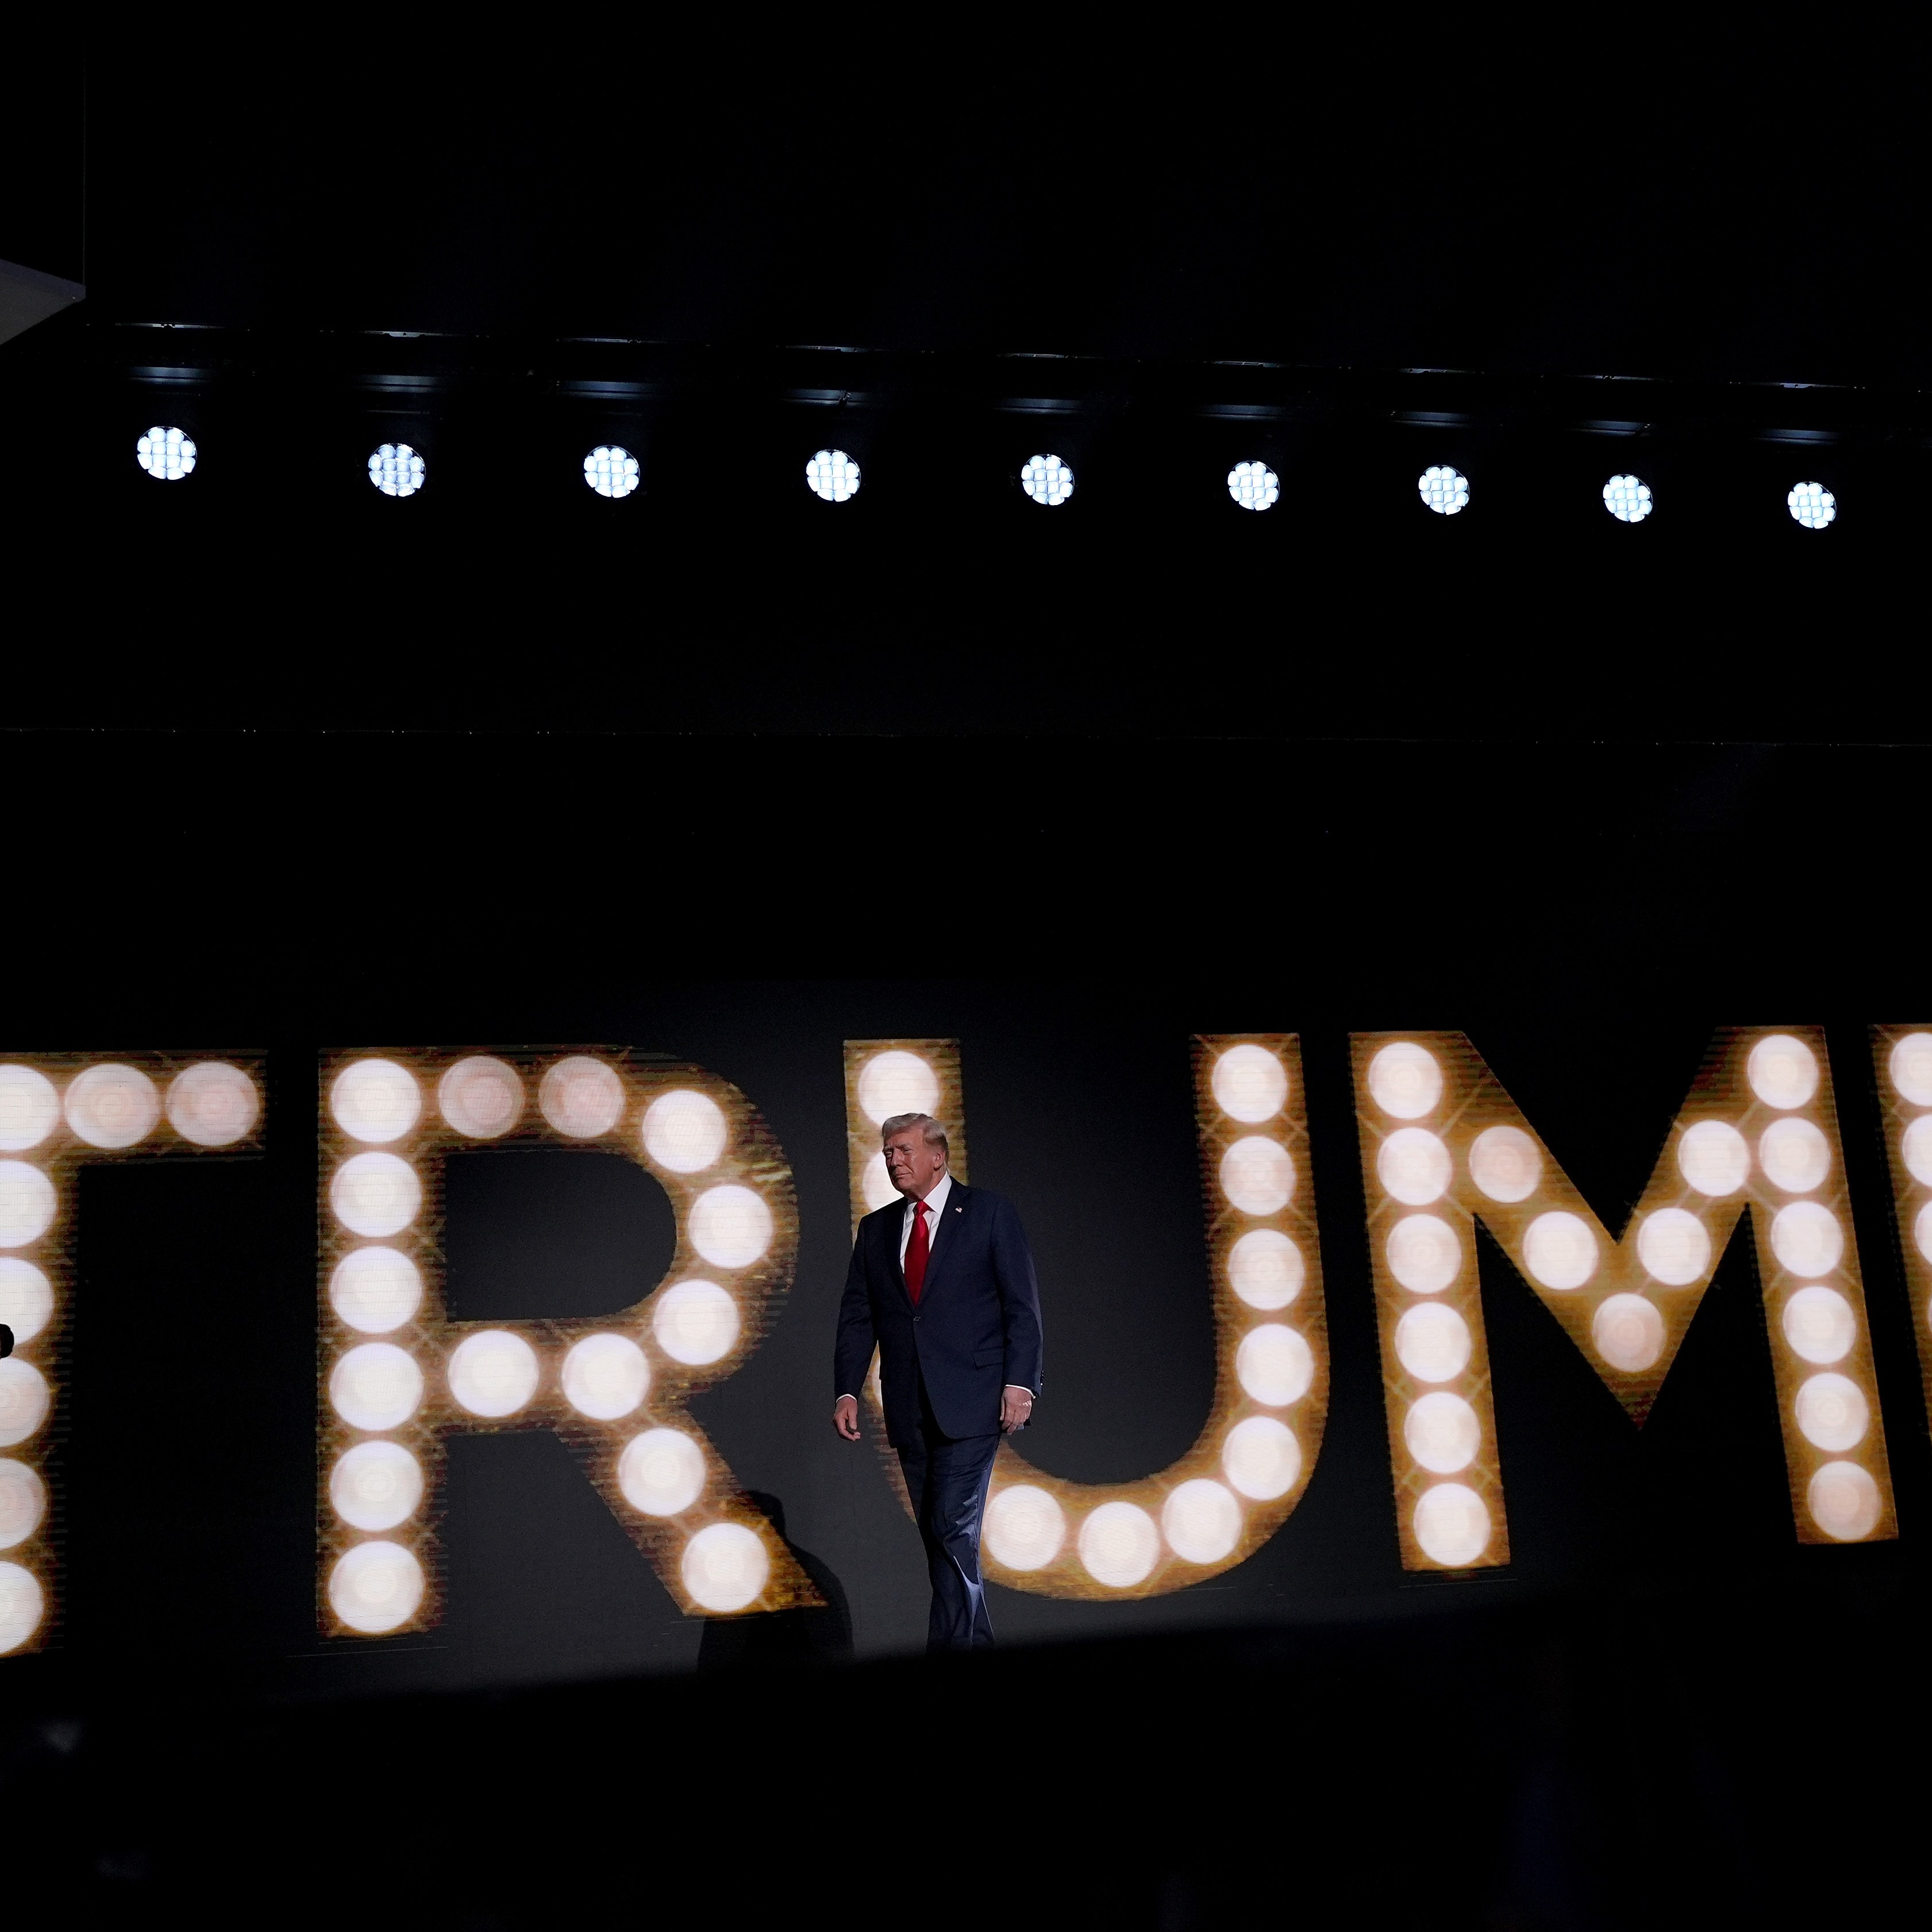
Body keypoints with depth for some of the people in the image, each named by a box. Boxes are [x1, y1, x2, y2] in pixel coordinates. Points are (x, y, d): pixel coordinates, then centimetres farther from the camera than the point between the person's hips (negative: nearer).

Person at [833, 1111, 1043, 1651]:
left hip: (970, 1402, -5)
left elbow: (1022, 1304, -2)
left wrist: (1020, 1382, -11)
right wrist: (846, 1391, 1)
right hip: (910, 1410, 5)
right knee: (938, 1534, 8)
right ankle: (975, 1639, 18)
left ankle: (950, 1645, -8)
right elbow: (857, 1317, 12)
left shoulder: (989, 1211, 2)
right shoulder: (876, 1229, 15)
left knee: (953, 1527, -13)